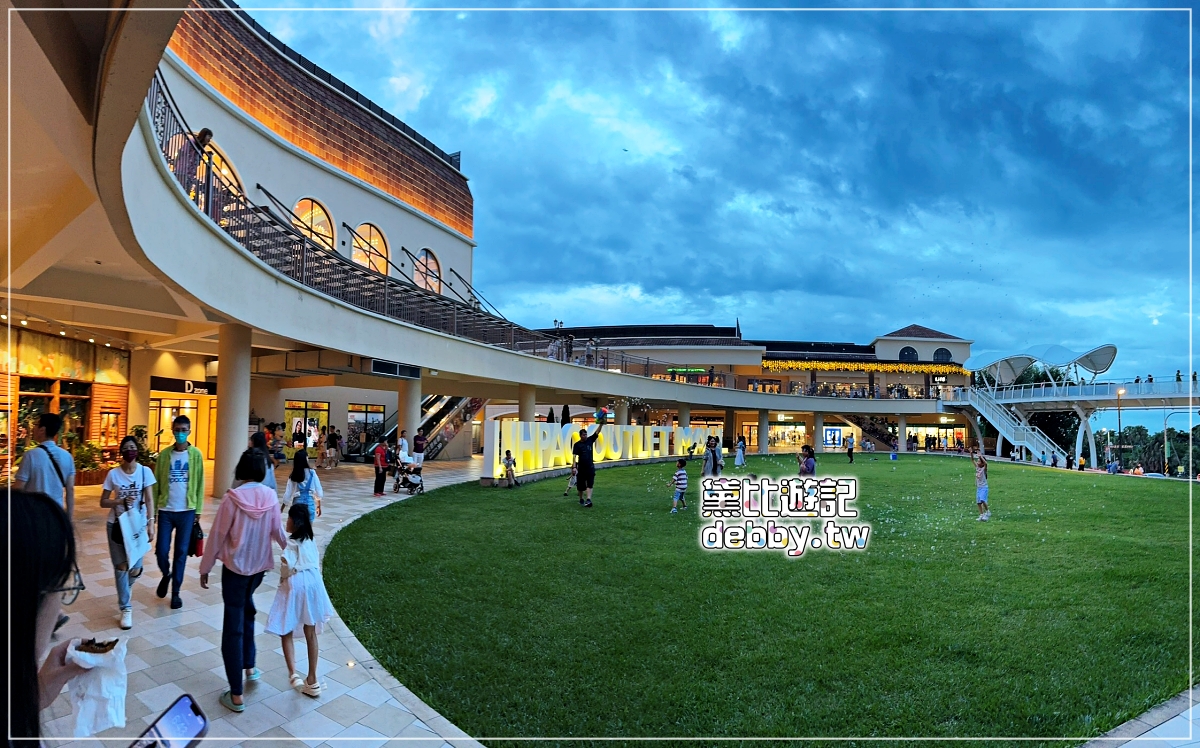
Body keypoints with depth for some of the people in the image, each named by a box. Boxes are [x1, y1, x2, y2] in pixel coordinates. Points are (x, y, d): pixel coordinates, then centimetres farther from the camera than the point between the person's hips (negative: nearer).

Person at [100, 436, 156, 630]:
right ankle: (126, 608, 14)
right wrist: (121, 501, -18)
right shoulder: (113, 474, -4)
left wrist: (150, 524, -11)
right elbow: (103, 502, 1)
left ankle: (125, 586, 35)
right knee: (121, 566, 1)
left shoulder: (145, 471, -5)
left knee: (135, 568, -1)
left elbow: (149, 500, -5)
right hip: (117, 524, 0)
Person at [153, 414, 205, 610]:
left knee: (181, 552, 6)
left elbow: (200, 484, 0)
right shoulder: (164, 454, 1)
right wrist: (153, 508, 0)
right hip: (166, 510, 1)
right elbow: (156, 483, 4)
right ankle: (166, 575, 33)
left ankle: (176, 592, 18)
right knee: (161, 550, 2)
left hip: (186, 511, -1)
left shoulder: (196, 454, -2)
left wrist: (198, 510, -3)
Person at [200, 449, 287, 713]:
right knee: (246, 610, 28)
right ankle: (249, 667, 37)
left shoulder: (233, 498, -18)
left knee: (233, 627, 2)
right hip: (260, 565, 4)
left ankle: (236, 695, 6)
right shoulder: (271, 496, -7)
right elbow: (277, 532, 4)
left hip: (235, 567, -4)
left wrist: (205, 567, 2)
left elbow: (217, 536, -11)